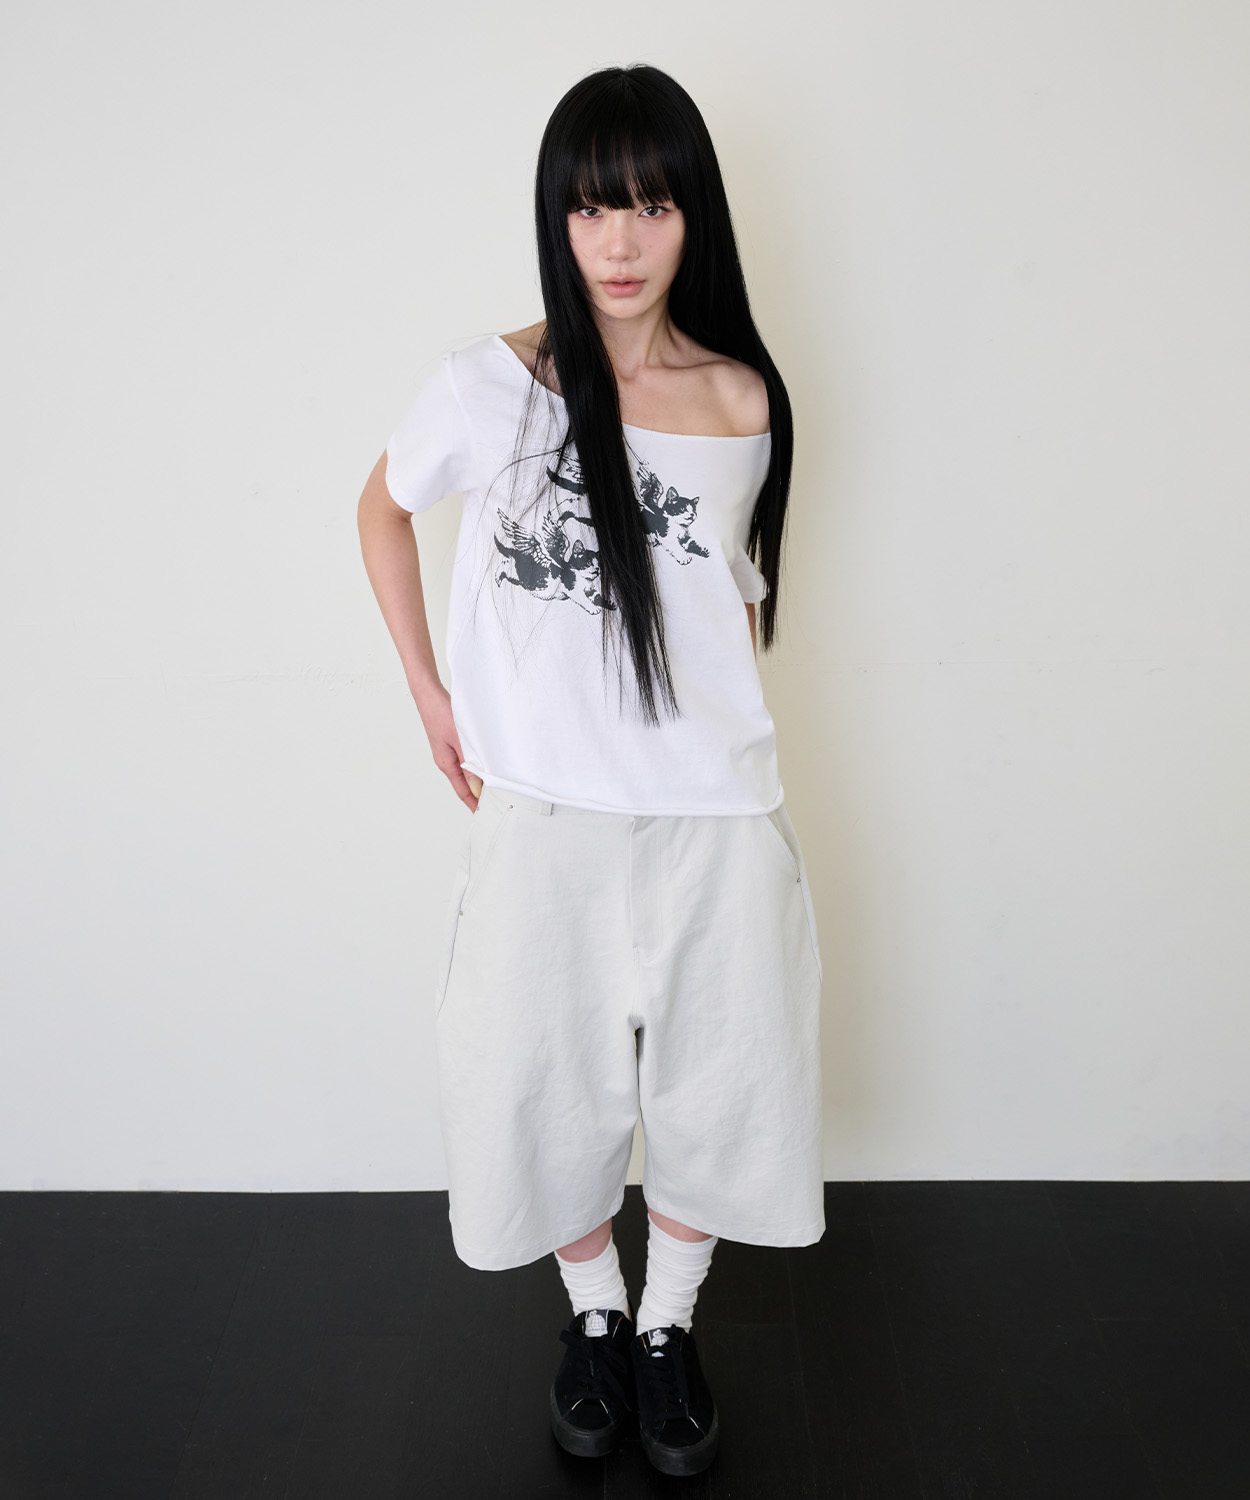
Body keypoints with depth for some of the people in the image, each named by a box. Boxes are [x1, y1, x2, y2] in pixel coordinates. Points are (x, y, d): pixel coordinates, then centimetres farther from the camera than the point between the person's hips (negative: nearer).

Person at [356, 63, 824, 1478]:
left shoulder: (745, 403, -2)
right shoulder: (491, 387, -8)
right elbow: (383, 510, 9)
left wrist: (705, 732, 12)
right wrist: (430, 695, 5)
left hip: (713, 818, 2)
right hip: (539, 815, -1)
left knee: (713, 1083, 12)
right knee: (540, 1083, 12)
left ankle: (669, 1325, 38)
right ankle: (595, 1311, 40)